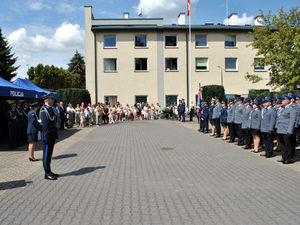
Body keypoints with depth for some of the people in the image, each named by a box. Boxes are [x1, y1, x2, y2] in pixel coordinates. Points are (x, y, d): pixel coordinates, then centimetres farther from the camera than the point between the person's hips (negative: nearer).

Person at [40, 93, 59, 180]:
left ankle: (49, 171, 23)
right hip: (48, 136, -10)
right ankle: (47, 173, 6)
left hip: (52, 136, 10)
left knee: (49, 154, 15)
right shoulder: (44, 109, -15)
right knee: (47, 154, -1)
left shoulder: (49, 108, 15)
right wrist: (47, 137, -22)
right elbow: (44, 124, -20)